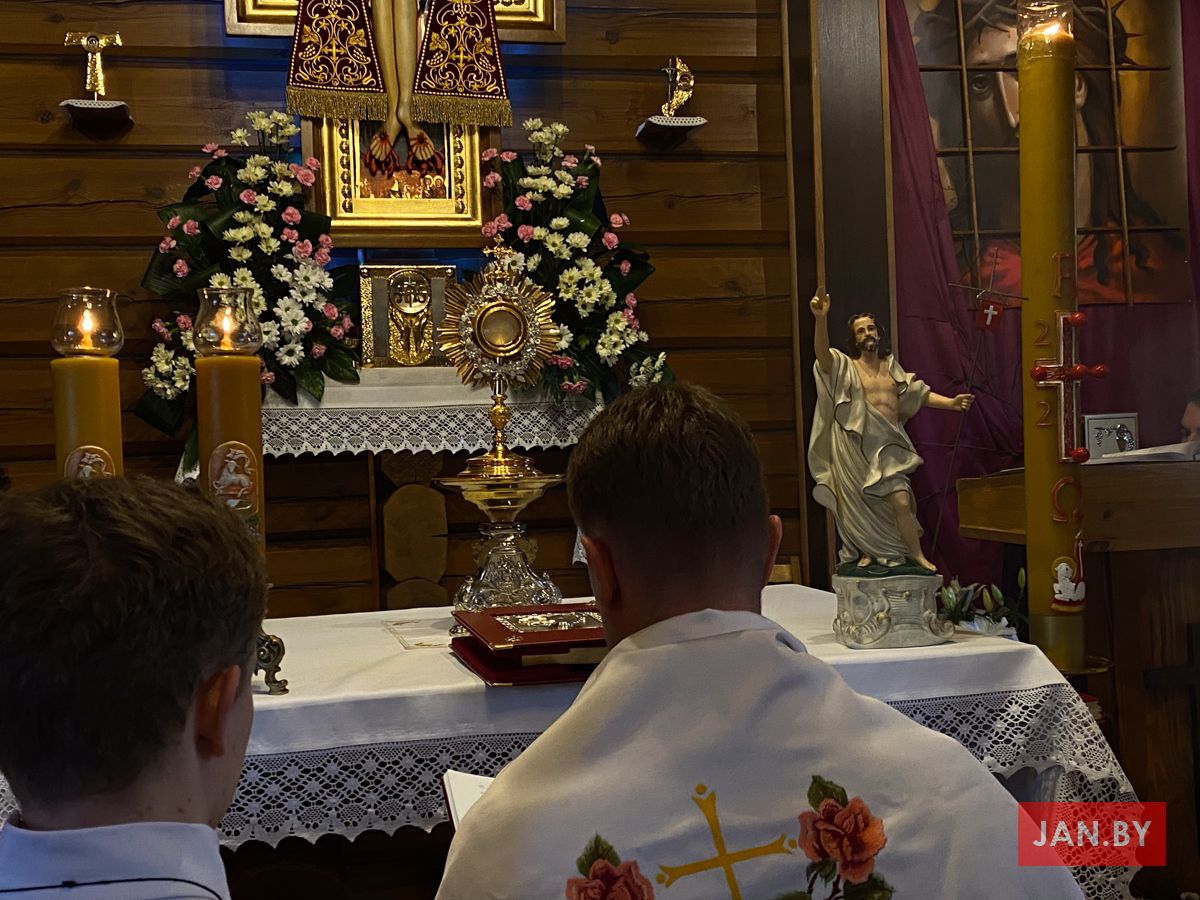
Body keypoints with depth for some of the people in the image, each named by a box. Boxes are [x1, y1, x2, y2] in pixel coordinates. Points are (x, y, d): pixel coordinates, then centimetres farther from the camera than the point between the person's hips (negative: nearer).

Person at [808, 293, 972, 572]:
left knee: (902, 502, -9)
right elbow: (823, 355, -21)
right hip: (857, 447, -2)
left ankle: (917, 555, 1)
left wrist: (950, 403, -2)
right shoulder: (846, 367, -1)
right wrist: (821, 319, -37)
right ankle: (866, 552, 26)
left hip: (889, 446, 2)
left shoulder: (891, 366, 16)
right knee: (860, 505, 6)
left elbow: (919, 394, 14)